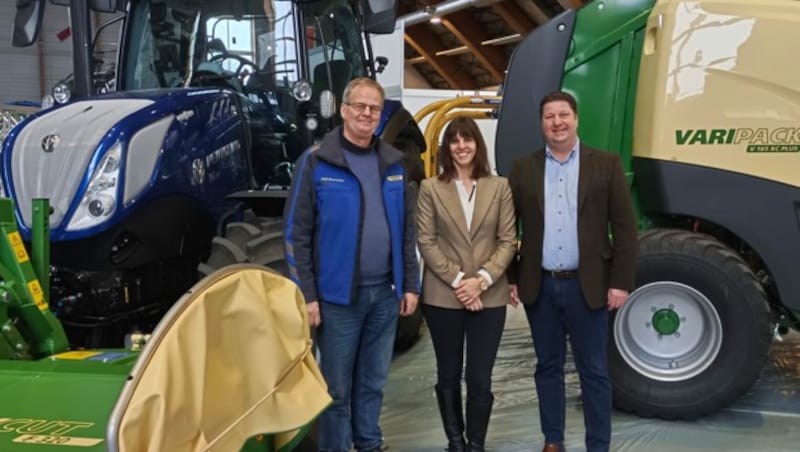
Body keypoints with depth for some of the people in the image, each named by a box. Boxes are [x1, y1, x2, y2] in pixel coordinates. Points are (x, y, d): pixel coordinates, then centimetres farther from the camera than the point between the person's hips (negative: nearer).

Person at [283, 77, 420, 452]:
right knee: (337, 388, 7)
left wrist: (410, 284, 7)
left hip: (385, 294, 4)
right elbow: (296, 233, -8)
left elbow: (407, 229, 12)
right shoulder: (316, 162, -6)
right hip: (338, 295, -4)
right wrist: (306, 295, -12)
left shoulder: (393, 163, 8)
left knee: (373, 382, 16)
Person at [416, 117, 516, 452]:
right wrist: (457, 280, -11)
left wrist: (481, 280, -11)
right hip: (442, 297, 0)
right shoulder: (430, 188, 1)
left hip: (489, 297, 0)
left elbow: (508, 241, 1)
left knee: (480, 378, 1)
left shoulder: (499, 187, 4)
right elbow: (425, 242, -3)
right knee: (448, 375, 11)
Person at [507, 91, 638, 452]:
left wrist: (621, 282, -7)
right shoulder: (524, 169, 5)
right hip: (540, 286, 2)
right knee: (548, 367, 12)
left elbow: (624, 227, -3)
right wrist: (509, 278, 3)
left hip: (587, 285, -2)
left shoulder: (606, 165, 0)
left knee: (594, 372, 5)